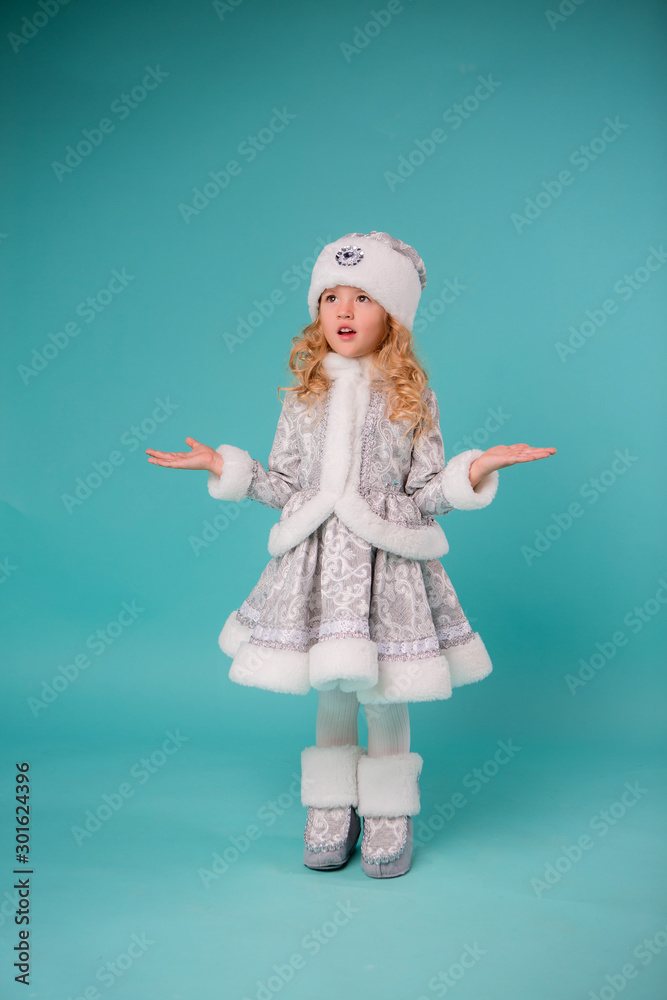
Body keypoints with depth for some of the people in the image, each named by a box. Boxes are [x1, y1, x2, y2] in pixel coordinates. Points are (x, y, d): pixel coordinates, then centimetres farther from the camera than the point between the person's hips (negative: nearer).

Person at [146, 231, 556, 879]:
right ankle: (330, 811, 31)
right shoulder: (305, 395, 6)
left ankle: (388, 816, 27)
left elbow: (424, 492, 0)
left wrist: (474, 472, -15)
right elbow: (285, 486, 8)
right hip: (316, 562, 2)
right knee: (330, 694, 12)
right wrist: (225, 467, 2)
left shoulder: (411, 396, 0)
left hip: (387, 563, -2)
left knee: (385, 695, 5)